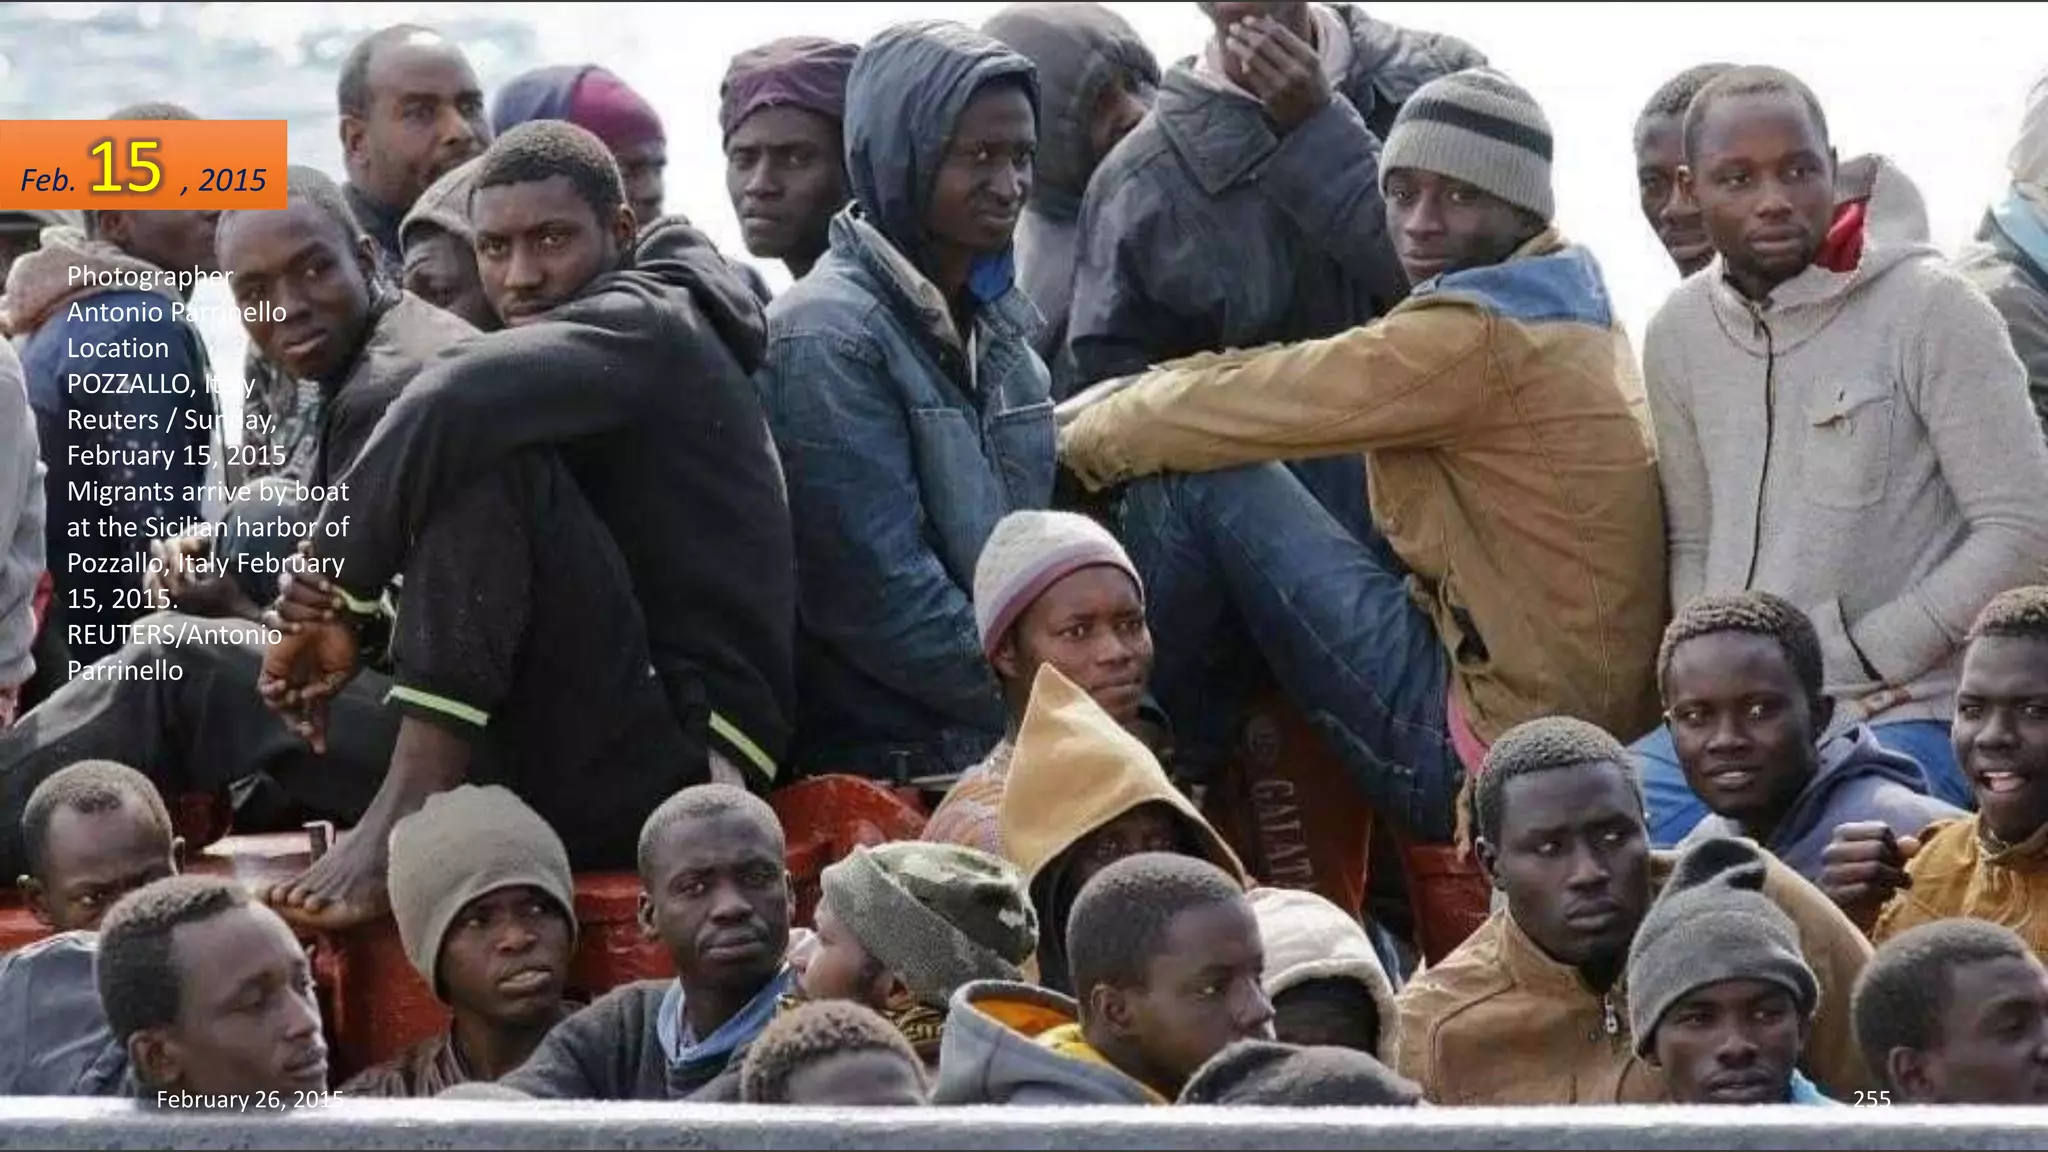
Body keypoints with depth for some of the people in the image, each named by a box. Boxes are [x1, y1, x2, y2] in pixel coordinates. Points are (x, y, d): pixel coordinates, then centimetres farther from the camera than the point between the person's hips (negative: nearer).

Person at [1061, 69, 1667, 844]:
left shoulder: (1481, 337, -17)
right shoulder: (1560, 309, 14)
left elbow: (1258, 406, -11)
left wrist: (1092, 435, 7)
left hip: (1478, 754, -10)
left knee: (1197, 479, -7)